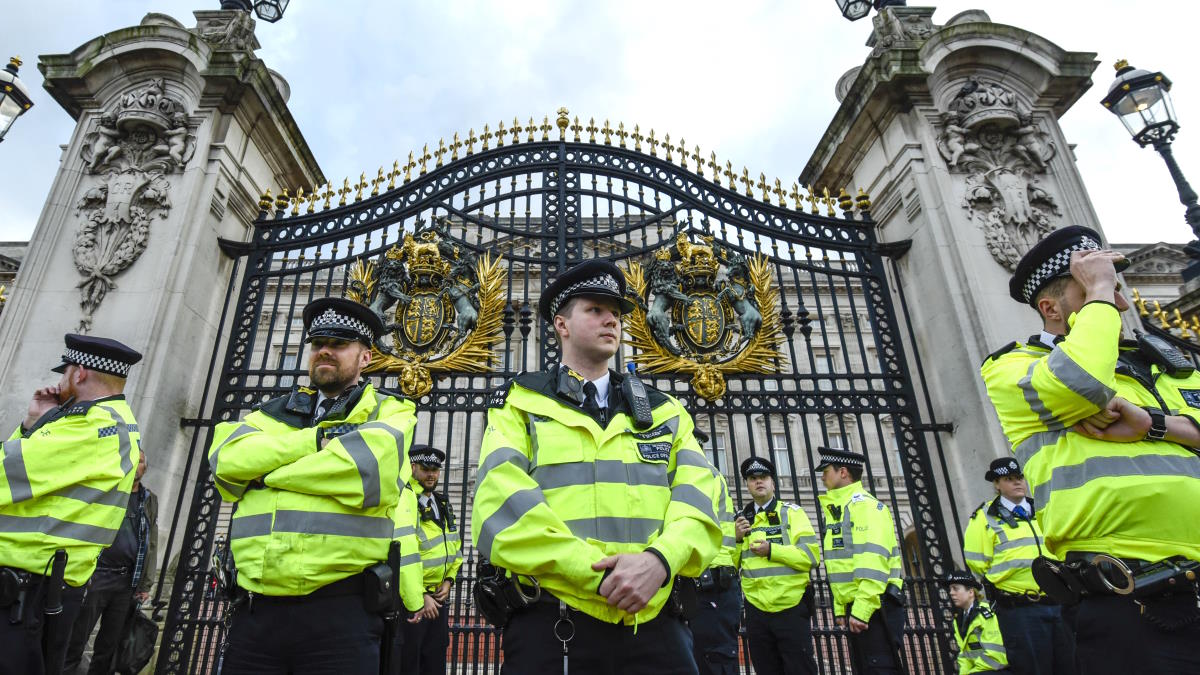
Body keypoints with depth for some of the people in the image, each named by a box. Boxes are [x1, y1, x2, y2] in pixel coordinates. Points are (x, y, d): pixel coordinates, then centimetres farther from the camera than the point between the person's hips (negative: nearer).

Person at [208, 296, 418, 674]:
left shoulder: (388, 412, 5)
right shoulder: (276, 412, 19)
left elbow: (370, 470, -16)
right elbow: (226, 457, 0)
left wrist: (268, 471, -4)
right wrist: (319, 439, -9)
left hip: (339, 607, -4)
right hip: (255, 608, 4)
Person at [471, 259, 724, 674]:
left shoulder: (663, 411, 15)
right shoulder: (520, 403, 5)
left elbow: (699, 494, 2)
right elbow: (501, 503, -9)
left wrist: (660, 559, -18)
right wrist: (601, 574, -17)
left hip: (655, 625, 3)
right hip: (552, 626, -2)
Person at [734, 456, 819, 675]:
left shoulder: (791, 512, 1)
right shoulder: (740, 519, 11)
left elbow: (811, 555, -9)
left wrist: (772, 550, -18)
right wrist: (737, 539, -7)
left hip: (792, 607, -4)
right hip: (756, 610, 4)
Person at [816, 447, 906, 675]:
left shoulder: (864, 505, -11)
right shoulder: (838, 510, 18)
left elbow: (873, 563, -21)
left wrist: (861, 610, -23)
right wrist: (841, 609, 16)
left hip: (875, 606, -10)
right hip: (856, 607, 10)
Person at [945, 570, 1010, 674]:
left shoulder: (985, 613, -18)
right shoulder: (959, 618, 8)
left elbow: (995, 655, -21)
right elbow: (964, 653, 12)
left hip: (998, 670, -8)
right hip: (978, 669, 8)